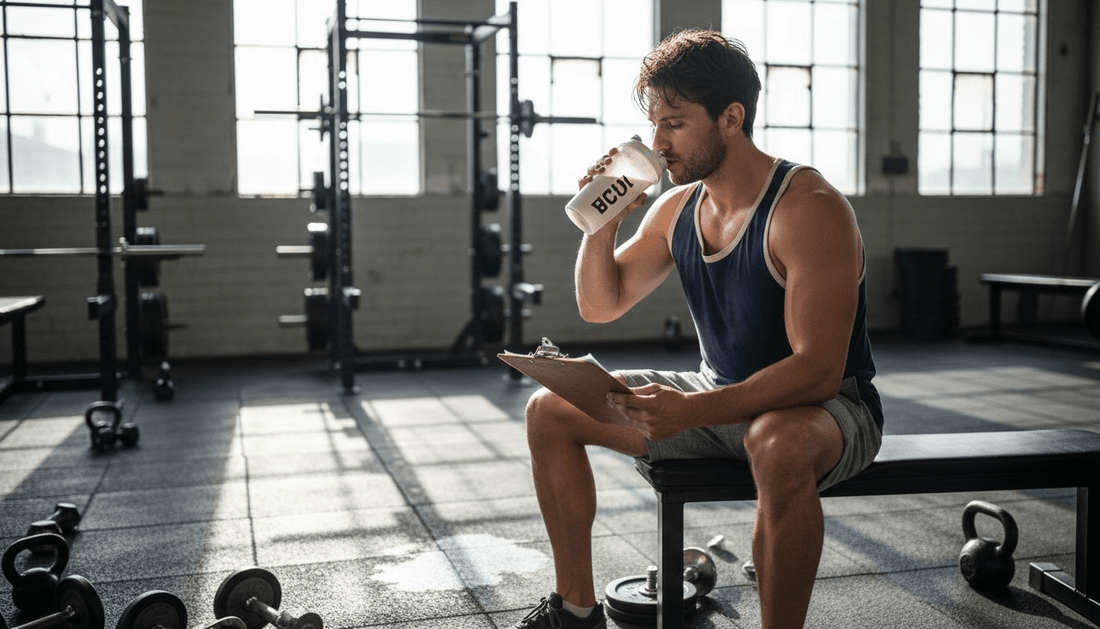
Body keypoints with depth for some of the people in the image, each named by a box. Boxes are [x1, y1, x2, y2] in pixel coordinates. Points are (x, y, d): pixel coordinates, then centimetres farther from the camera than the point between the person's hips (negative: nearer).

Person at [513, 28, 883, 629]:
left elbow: (818, 370, -29)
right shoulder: (676, 208, 2)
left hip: (825, 405, -7)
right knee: (550, 410, 1)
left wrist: (692, 411, -39)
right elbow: (601, 305, 11)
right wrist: (604, 220, -7)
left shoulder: (809, 209, -22)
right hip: (723, 395, 7)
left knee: (780, 445, -44)